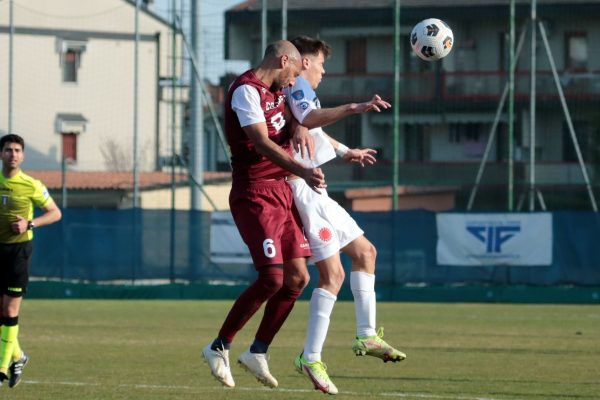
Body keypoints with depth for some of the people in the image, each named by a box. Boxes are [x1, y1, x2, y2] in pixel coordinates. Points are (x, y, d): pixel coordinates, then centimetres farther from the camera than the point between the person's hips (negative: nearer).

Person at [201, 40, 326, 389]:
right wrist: (303, 172, -35)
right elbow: (262, 143, -23)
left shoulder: (276, 90, 16)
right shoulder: (246, 90, -13)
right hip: (255, 195, -10)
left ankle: (258, 352, 16)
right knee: (272, 277, -17)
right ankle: (220, 348, -2)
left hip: (282, 193, 10)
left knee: (297, 277, 5)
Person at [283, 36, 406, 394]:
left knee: (365, 251, 18)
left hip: (314, 190, 11)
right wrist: (353, 108, -43)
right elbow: (309, 120, -34)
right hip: (302, 188, -11)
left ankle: (367, 335, 20)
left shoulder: (299, 89, 22)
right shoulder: (298, 84, -10)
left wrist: (345, 151, 57)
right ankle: (311, 358, -17)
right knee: (333, 273, -16)